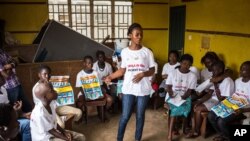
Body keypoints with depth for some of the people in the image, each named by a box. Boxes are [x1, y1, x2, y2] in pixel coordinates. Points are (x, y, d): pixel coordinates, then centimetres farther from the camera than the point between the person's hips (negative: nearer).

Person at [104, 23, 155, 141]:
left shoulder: (147, 52, -3)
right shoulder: (124, 52, 1)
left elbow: (152, 70, 1)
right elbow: (122, 70, 9)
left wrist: (142, 74, -18)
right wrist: (110, 77, -1)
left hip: (143, 90, 0)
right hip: (128, 89, 0)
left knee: (140, 116, 12)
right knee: (125, 116, 5)